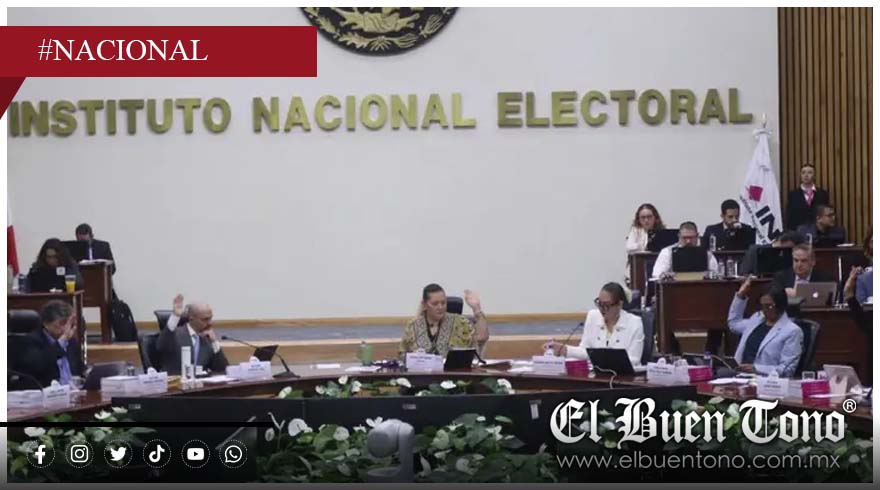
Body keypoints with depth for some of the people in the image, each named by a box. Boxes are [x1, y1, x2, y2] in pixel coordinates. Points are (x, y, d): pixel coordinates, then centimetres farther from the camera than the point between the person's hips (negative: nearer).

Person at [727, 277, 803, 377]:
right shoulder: (757, 318, 17)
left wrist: (756, 368, -21)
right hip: (740, 373, 7)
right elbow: (734, 323, 38)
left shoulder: (792, 331, -6)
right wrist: (740, 295, 27)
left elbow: (787, 370, -11)